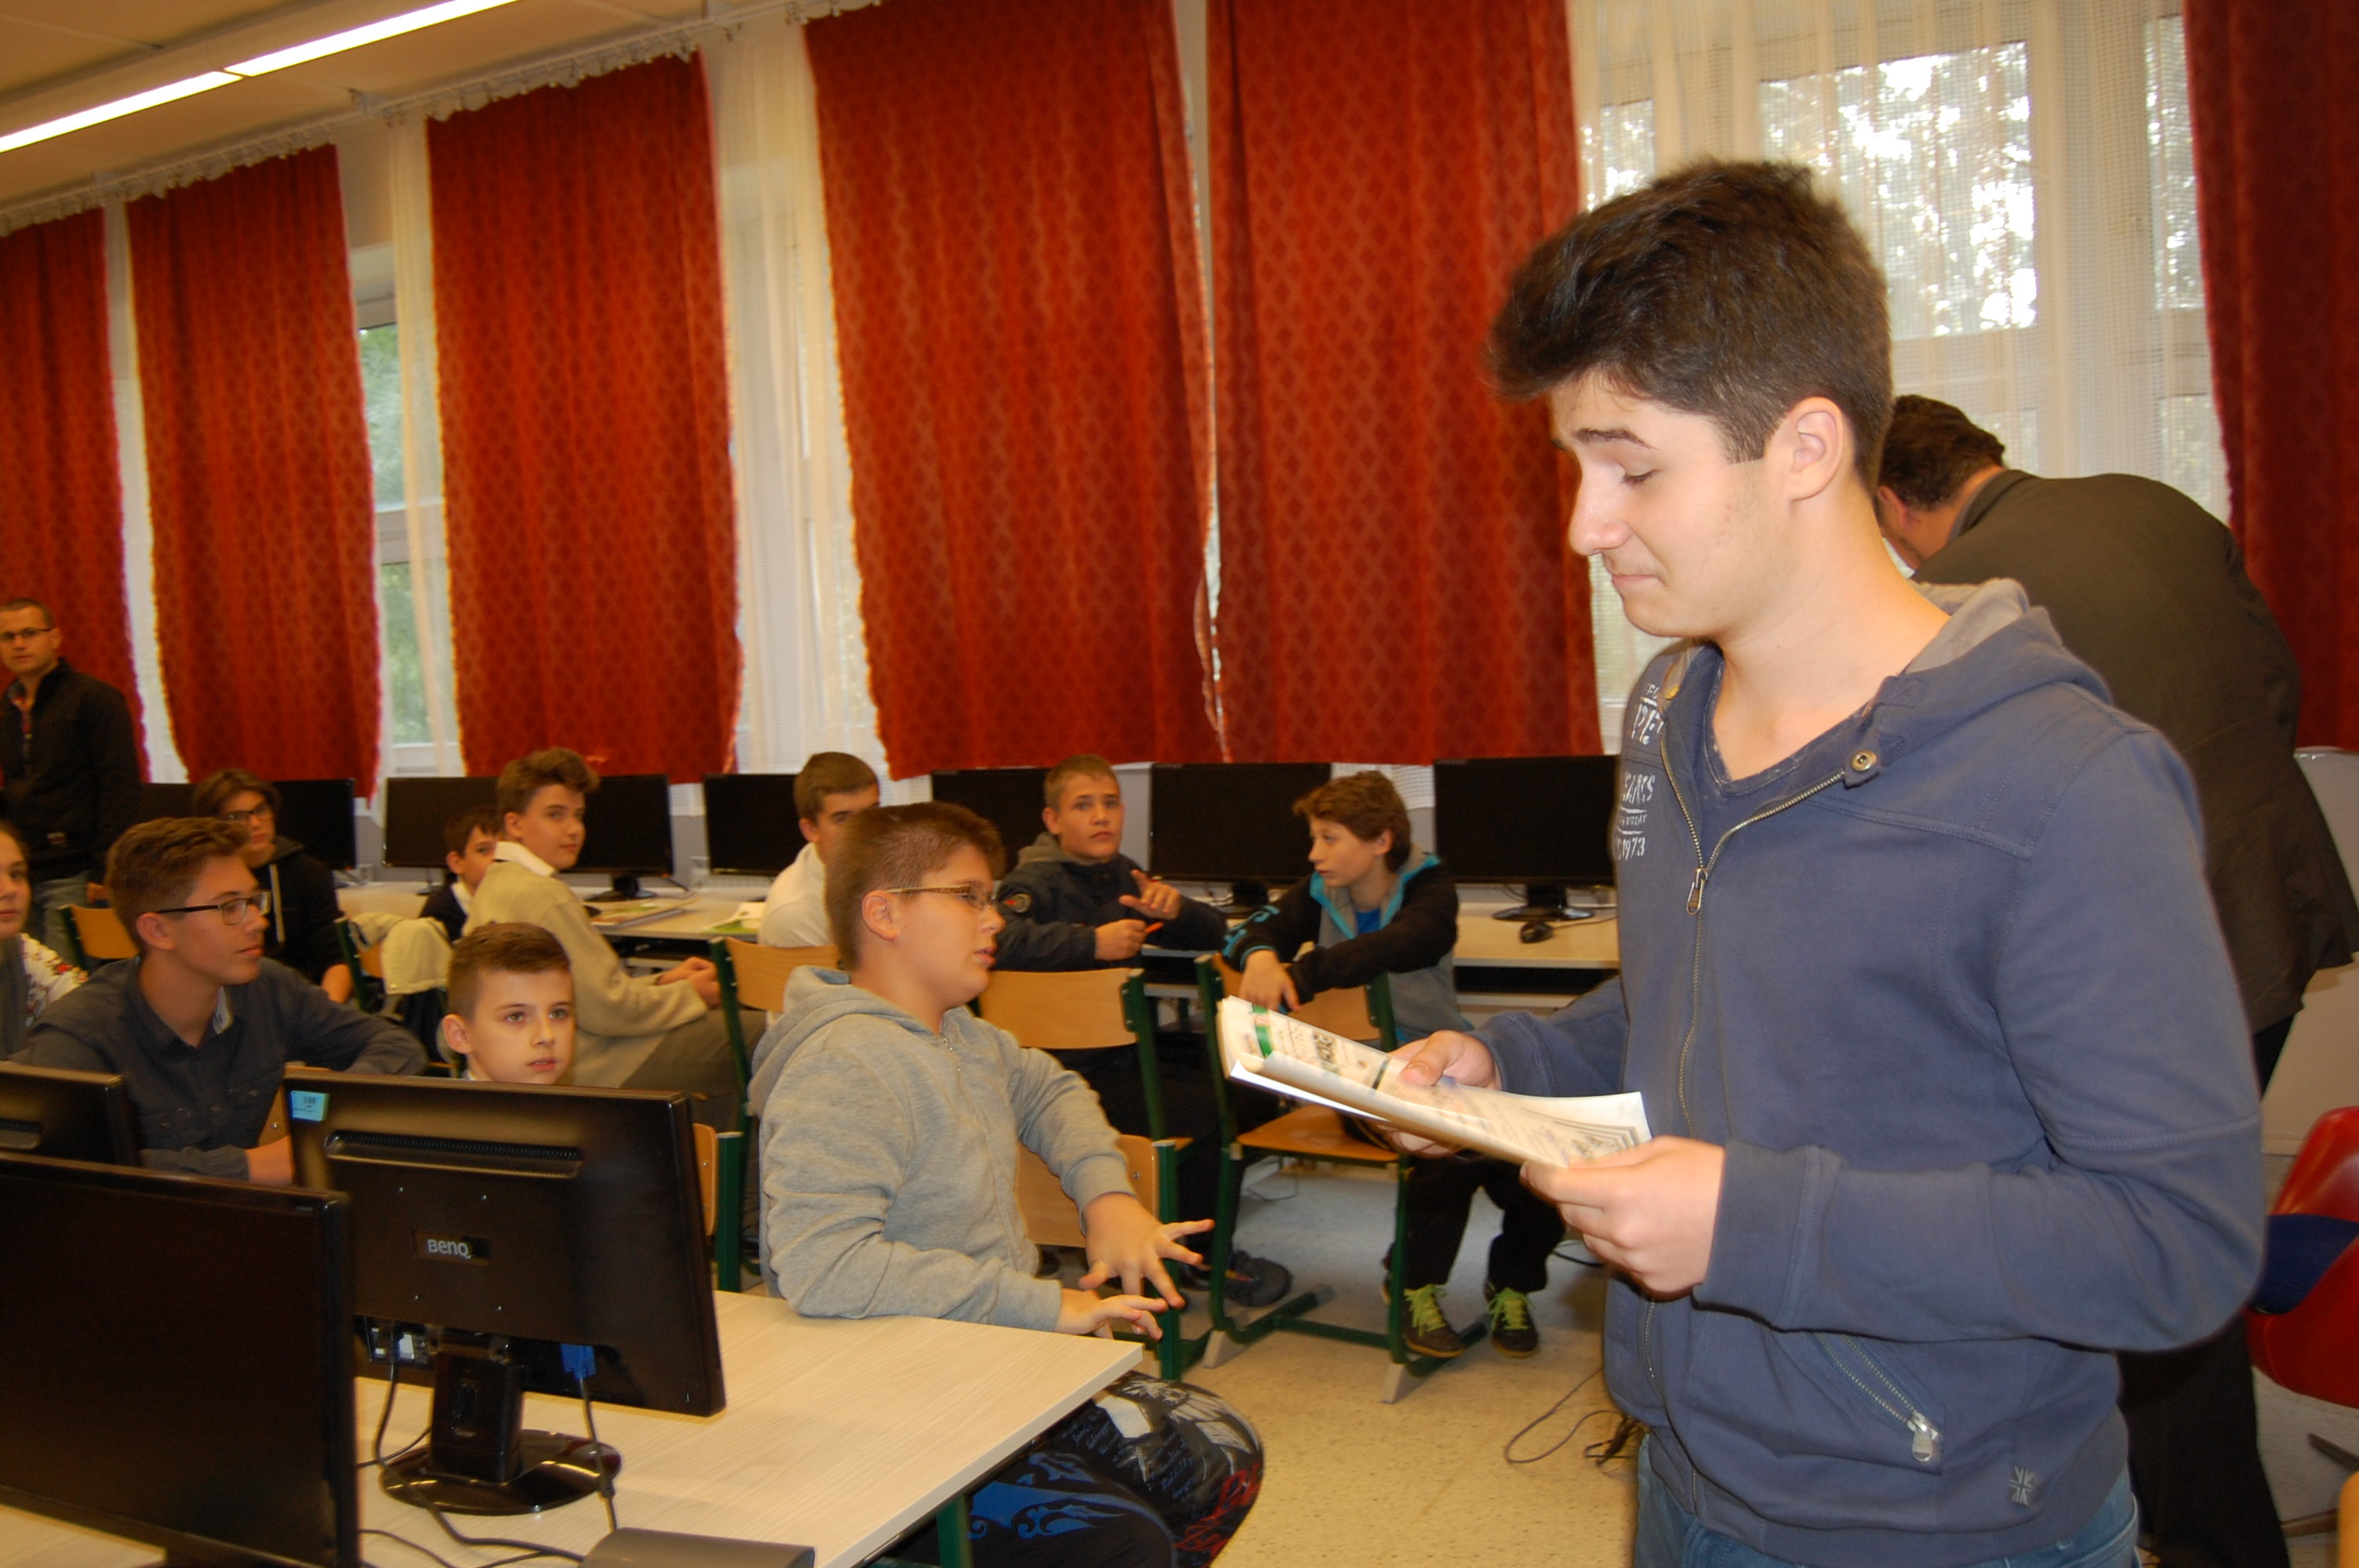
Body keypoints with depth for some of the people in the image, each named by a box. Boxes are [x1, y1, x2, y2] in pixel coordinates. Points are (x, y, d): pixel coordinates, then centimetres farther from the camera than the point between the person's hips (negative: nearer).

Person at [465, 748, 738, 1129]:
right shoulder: (544, 896, -20)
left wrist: (661, 983, 10)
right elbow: (606, 1009, -21)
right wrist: (691, 995, -7)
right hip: (590, 1071, -11)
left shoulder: (495, 885, 12)